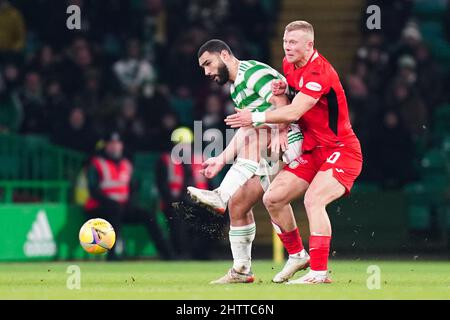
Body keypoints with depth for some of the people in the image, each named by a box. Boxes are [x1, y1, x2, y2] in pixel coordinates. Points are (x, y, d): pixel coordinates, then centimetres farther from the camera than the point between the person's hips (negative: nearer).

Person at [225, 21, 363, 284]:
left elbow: (294, 112, -28)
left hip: (341, 151, -9)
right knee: (273, 198, 1)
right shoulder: (290, 64, 7)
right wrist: (283, 88, 3)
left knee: (313, 199, -30)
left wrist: (256, 118, -22)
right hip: (312, 151, 9)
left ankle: (320, 272, -30)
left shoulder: (319, 72, -21)